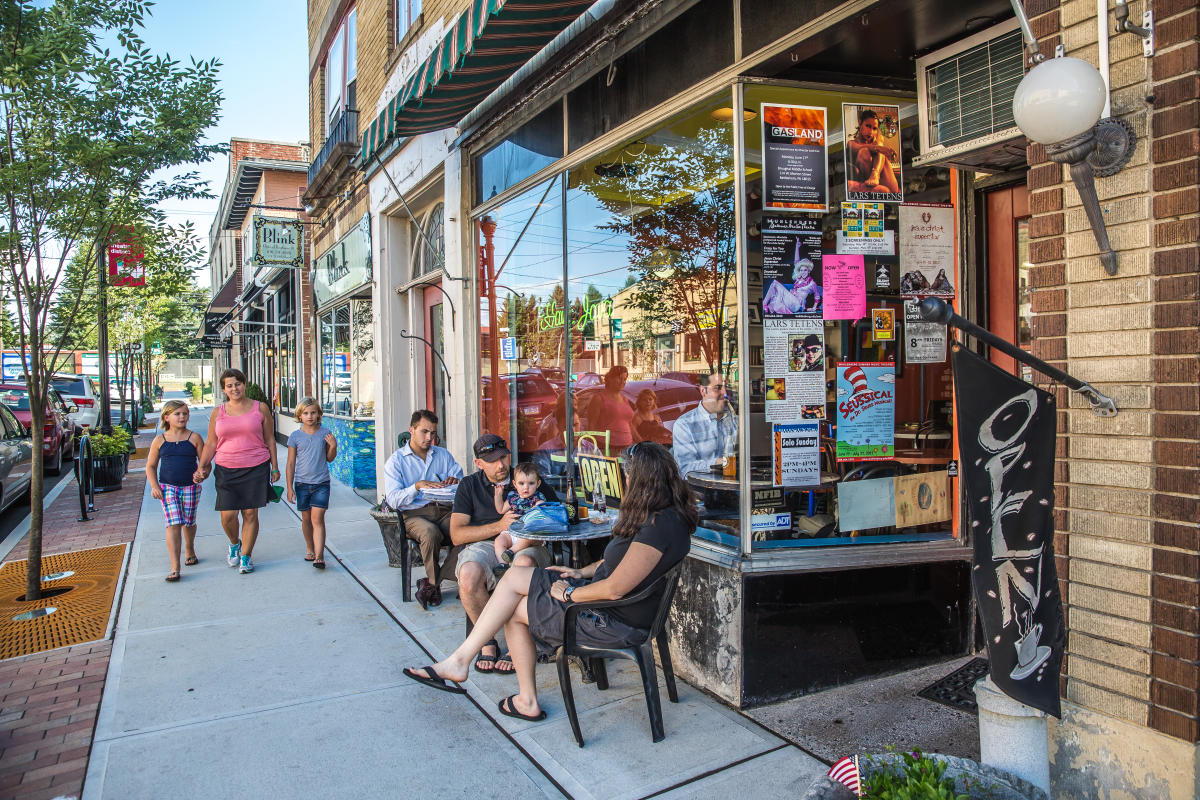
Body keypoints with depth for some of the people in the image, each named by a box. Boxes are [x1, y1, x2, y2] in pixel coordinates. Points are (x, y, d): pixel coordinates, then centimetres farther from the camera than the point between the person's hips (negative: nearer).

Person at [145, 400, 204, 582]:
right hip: (167, 487, 0)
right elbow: (151, 466, 10)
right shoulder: (160, 440, 3)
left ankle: (189, 550, 44)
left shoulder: (194, 438, 1)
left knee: (189, 522, 13)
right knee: (173, 524, -11)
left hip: (190, 487, 1)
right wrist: (154, 486, -3)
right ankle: (175, 567, -11)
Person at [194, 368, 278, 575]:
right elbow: (210, 444, 11)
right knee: (228, 516, -2)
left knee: (250, 514, 0)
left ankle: (246, 556, 15)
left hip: (256, 469, -1)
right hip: (226, 470, 1)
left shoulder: (260, 409, 4)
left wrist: (275, 467, 5)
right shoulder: (218, 413, 8)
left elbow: (270, 440, 7)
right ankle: (234, 544, 29)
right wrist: (201, 467, -1)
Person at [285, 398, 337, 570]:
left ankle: (319, 556, -13)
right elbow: (291, 463, 3)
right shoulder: (295, 436, -1)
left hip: (321, 483, -1)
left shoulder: (325, 433, 0)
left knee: (317, 518, -9)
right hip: (302, 483, 1)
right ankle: (310, 550, 31)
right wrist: (289, 487, 2)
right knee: (306, 518, 12)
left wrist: (333, 446, -10)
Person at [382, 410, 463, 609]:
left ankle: (430, 583, -15)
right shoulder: (396, 461, 9)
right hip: (414, 514, -3)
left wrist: (455, 481, -4)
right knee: (430, 532, -37)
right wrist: (417, 487, -16)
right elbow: (393, 500, -2)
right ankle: (435, 583, -12)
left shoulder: (444, 455, 21)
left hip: (444, 510, 3)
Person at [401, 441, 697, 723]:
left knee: (514, 610, 0)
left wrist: (569, 593, -12)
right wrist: (582, 572, 10)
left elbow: (615, 589, -27)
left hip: (617, 622, -10)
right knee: (515, 576, 4)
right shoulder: (661, 515, 5)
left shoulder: (659, 525, -27)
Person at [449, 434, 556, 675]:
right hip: (483, 545, 1)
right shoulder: (470, 485, 13)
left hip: (526, 545, 0)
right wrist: (499, 526, -11)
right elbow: (457, 535, 2)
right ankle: (487, 642, -10)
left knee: (523, 564, -37)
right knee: (468, 575, -34)